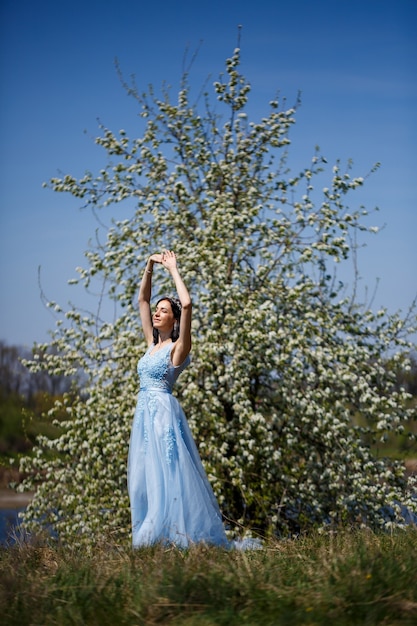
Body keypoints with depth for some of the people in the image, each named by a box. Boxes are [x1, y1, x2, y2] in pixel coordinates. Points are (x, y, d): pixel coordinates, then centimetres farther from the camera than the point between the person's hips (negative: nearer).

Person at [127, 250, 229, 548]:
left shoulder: (178, 347, -5)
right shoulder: (152, 343, 14)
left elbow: (187, 304, -19)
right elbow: (143, 300, 20)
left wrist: (174, 270, -10)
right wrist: (149, 267, 10)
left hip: (164, 413, -8)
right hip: (145, 414, 8)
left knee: (168, 476, -9)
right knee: (145, 478, 5)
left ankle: (176, 536, -7)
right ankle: (153, 539, 8)